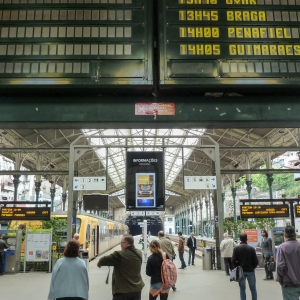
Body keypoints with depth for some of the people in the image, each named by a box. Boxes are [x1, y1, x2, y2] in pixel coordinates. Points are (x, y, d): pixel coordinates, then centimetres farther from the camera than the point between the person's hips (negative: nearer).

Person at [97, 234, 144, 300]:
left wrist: (99, 263, 9)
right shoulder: (139, 253, -1)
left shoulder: (120, 255, -19)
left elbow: (104, 260, -13)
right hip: (136, 289, 6)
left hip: (122, 290, -6)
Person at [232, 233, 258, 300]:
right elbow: (256, 261, -5)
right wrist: (252, 267, 11)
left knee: (242, 289, 8)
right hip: (250, 271, 0)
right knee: (253, 288, 13)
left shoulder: (236, 248, -6)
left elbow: (233, 261, -10)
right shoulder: (251, 248, -5)